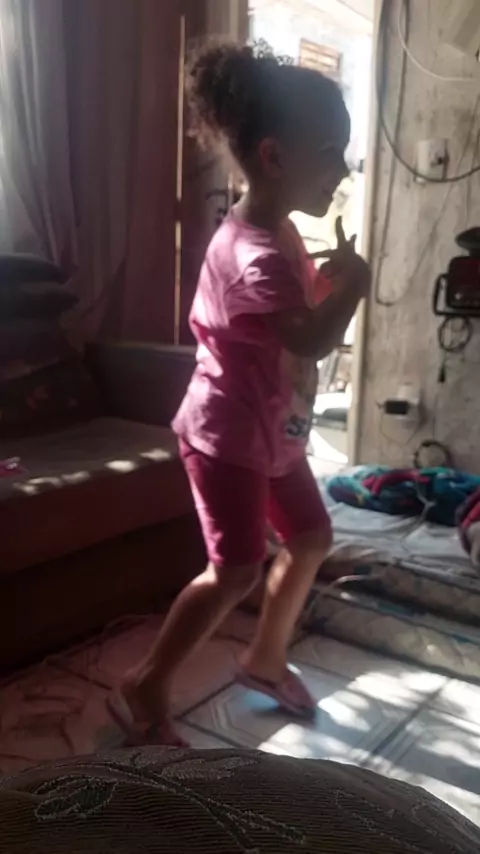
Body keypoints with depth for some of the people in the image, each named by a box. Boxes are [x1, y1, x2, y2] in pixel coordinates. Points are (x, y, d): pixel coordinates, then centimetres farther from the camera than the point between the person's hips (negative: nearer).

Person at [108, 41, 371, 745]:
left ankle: (265, 659, 33)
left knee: (311, 538, 16)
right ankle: (144, 691, 11)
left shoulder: (276, 233, 8)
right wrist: (353, 282, -16)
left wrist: (327, 280, 3)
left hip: (271, 431, 10)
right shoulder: (256, 251, -24)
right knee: (236, 570, -6)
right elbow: (314, 339, -32)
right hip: (228, 433, -10)